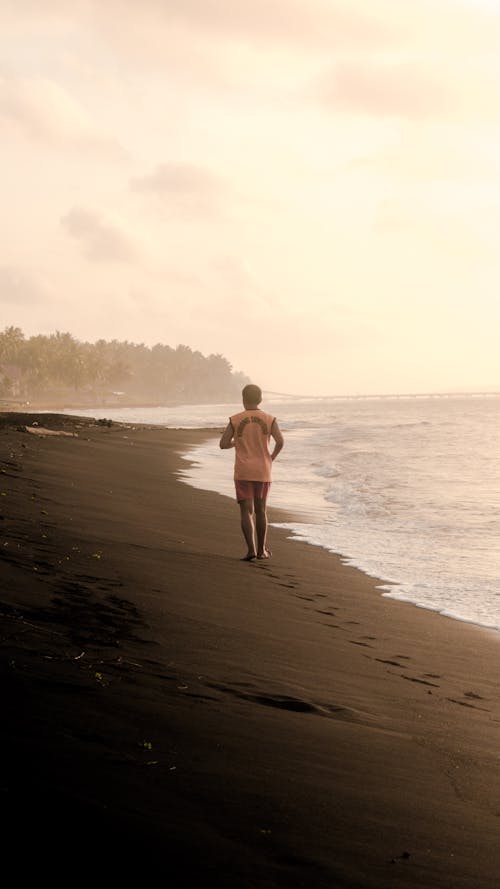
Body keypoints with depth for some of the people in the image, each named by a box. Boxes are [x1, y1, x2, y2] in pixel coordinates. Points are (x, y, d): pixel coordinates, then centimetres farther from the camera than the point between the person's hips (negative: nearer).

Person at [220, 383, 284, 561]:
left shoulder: (235, 420, -3)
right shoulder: (269, 419, -1)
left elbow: (223, 444, -5)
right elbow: (280, 442, -13)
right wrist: (272, 458, 5)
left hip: (243, 472, -1)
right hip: (263, 472, 2)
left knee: (246, 511, -2)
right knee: (261, 510, 14)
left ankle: (251, 549, -16)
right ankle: (262, 549, 20)